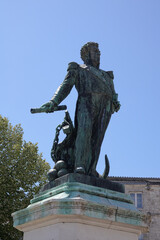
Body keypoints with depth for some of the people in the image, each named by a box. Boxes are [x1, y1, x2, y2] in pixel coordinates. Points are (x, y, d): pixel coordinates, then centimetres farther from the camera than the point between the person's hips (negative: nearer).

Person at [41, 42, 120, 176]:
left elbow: (113, 93, 29)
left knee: (96, 138, -12)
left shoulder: (106, 75, 39)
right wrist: (54, 102, -7)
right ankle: (80, 166, -38)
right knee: (85, 130, -28)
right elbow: (65, 86, 9)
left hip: (105, 106, 4)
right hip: (87, 102, -4)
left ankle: (91, 171, -22)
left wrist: (116, 104, 6)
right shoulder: (78, 70, 25)